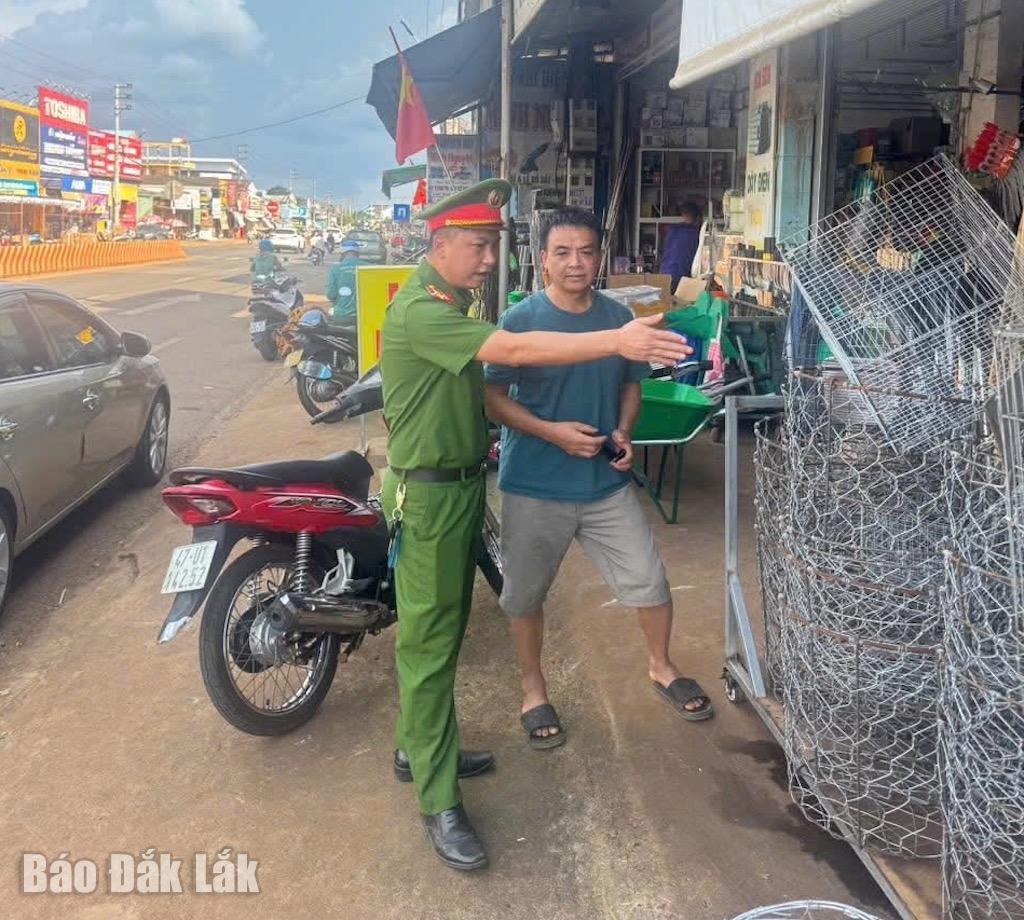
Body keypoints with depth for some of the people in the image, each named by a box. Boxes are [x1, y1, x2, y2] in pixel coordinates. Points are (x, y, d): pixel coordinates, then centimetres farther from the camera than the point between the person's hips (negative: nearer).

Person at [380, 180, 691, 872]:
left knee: (446, 627, 18)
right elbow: (513, 350, -33)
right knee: (430, 640, -4)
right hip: (428, 494, -10)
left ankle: (419, 748, 34)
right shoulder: (420, 311, -21)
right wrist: (616, 341, -38)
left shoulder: (453, 304, 13)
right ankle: (439, 801, 4)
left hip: (463, 485, 10)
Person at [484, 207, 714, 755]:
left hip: (606, 483, 3)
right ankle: (533, 688, 33)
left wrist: (624, 432, -4)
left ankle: (660, 667, 35)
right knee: (526, 593, 11)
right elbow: (493, 397, -10)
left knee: (649, 581, 8)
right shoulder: (520, 320, -10)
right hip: (534, 486, -3)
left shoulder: (619, 318, 2)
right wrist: (552, 432, -21)